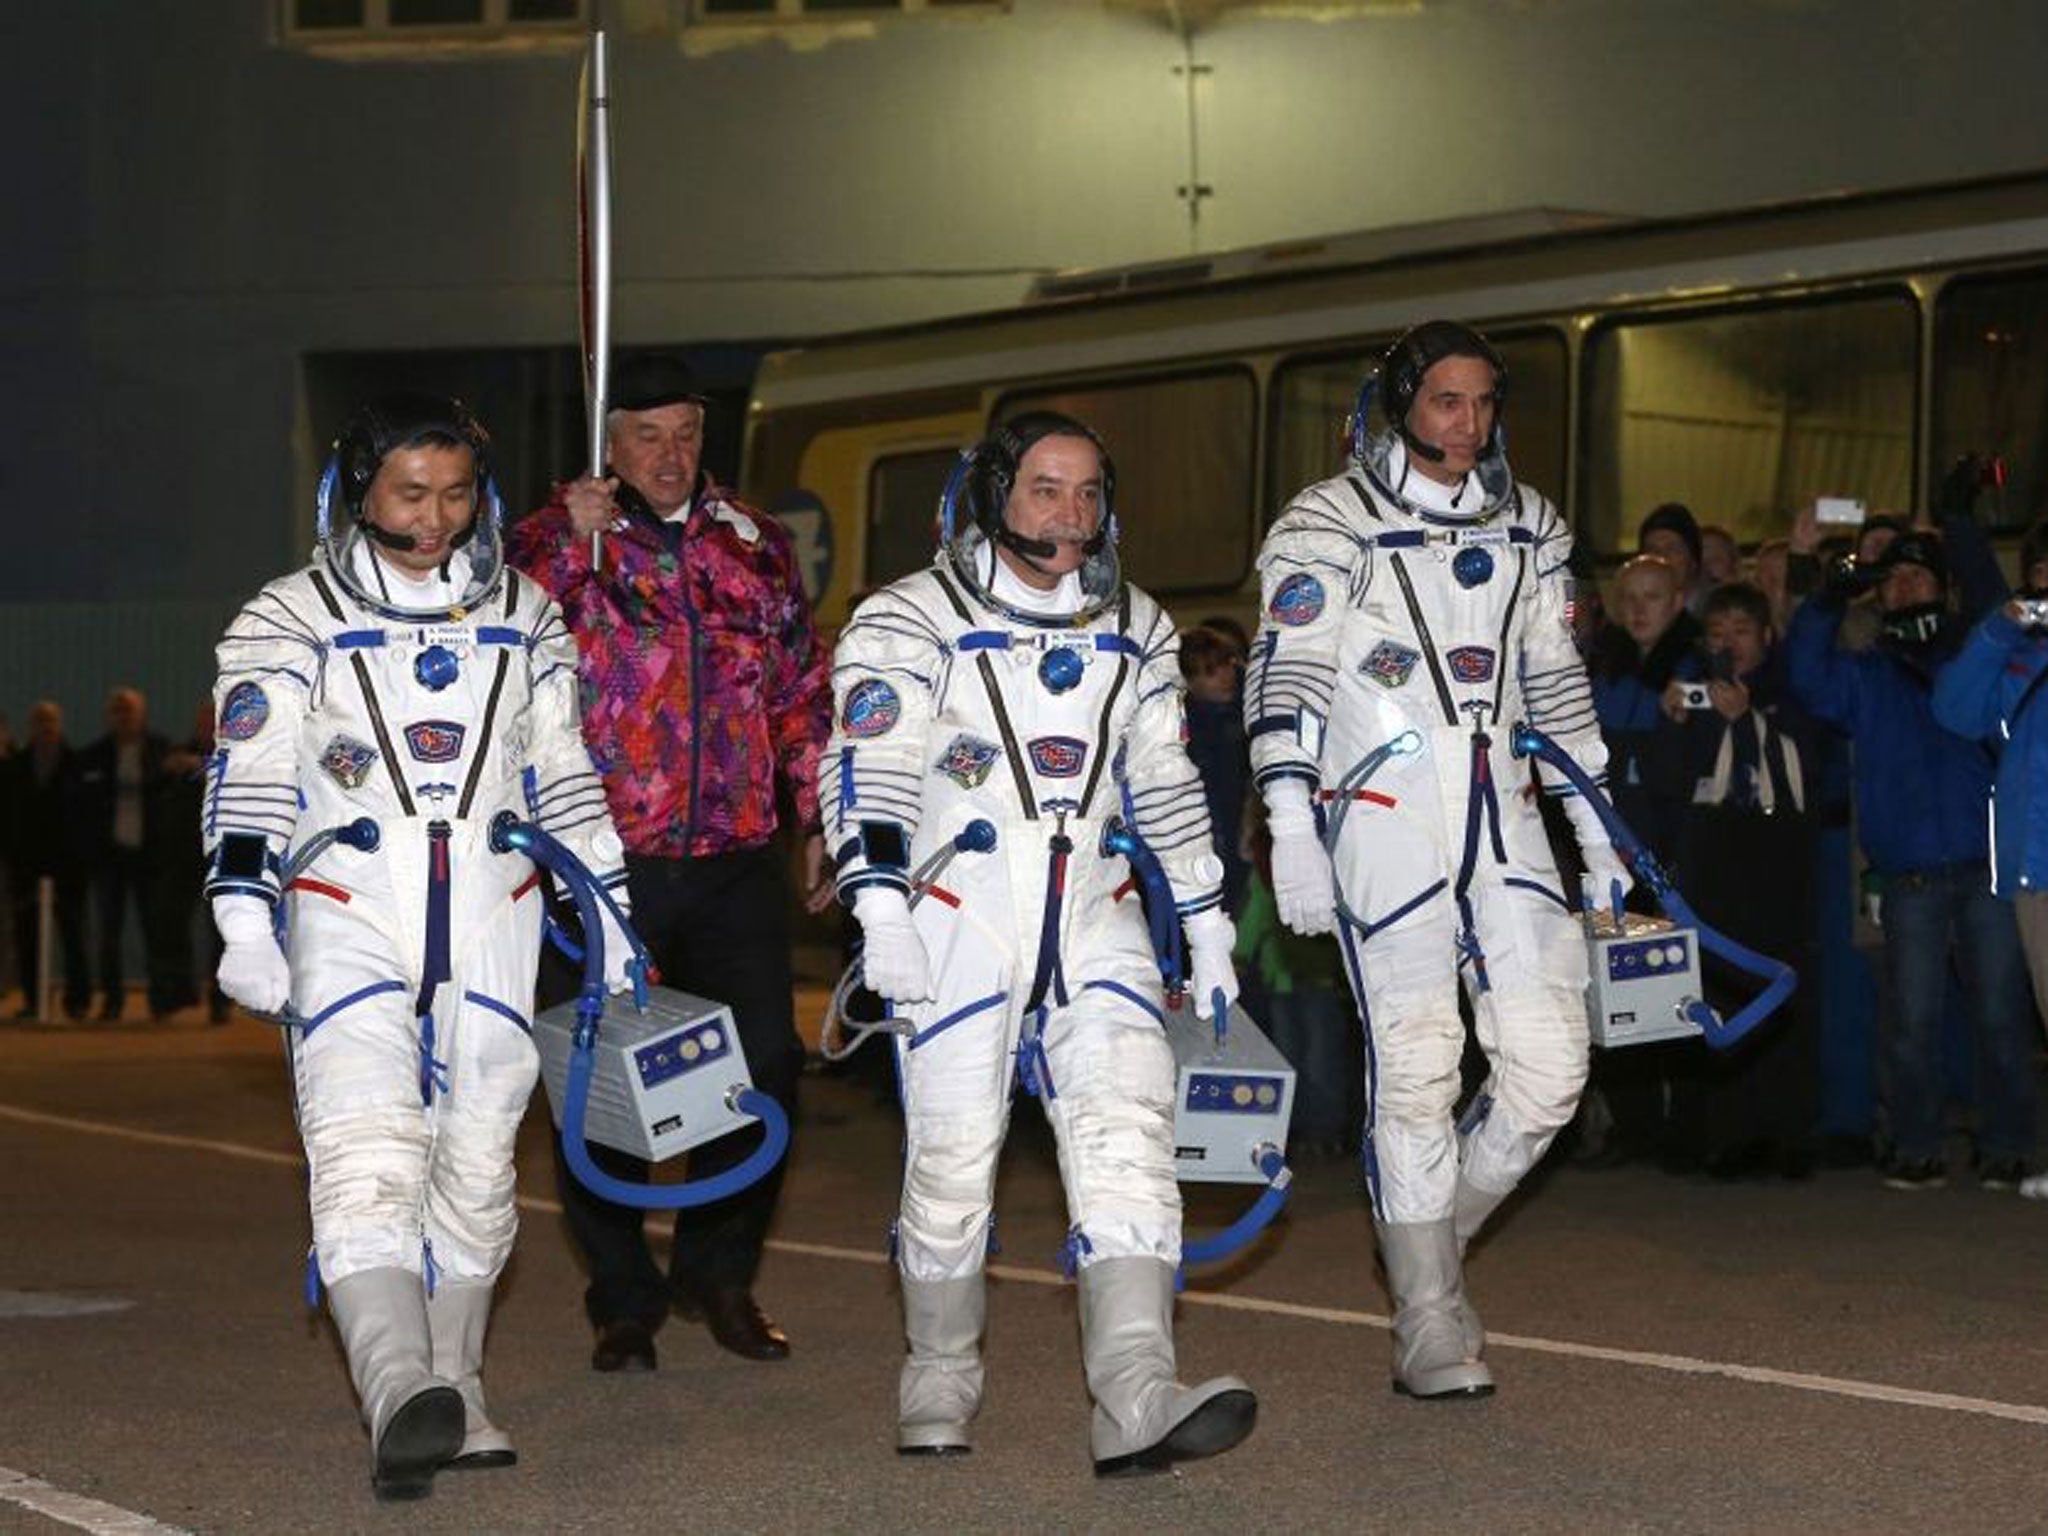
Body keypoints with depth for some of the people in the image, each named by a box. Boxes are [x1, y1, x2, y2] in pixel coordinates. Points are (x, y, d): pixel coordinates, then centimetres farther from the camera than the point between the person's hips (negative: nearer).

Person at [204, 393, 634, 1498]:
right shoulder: (290, 621, 4)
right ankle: (401, 1396, -33)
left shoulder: (523, 618, 15)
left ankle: (453, 1401, 16)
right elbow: (248, 780, -2)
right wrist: (242, 914, -14)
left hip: (492, 920, 4)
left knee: (476, 1164, 5)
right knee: (366, 1158, -20)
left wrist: (609, 909, 17)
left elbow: (564, 776, 20)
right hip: (348, 917, -4)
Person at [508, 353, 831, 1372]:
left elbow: (803, 687, 18)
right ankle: (623, 1301, 16)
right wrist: (570, 541, -20)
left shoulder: (754, 543, 12)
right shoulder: (558, 543, 2)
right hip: (605, 860, -3)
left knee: (765, 1061, 1)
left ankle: (717, 1270, 21)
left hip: (735, 860, 3)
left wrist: (818, 817, 14)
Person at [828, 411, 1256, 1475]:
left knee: (1128, 1133, -12)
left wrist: (1206, 923, 18)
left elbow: (1164, 783, 21)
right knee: (953, 1157, -1)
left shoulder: (1134, 630, 14)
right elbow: (867, 769, -11)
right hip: (959, 918, -4)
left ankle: (1137, 1405, -21)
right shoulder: (910, 620, -2)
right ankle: (939, 1387, 19)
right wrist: (880, 907, -22)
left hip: (1094, 921, 4)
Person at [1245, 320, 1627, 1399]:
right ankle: (1431, 1326, 3)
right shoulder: (1330, 524, -2)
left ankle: (1428, 1236, 20)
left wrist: (1596, 828, 18)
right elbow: (1283, 679, -6)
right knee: (1415, 1068, -5)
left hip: (1500, 816, 5)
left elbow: (1556, 683, 21)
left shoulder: (1525, 528, 15)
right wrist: (1291, 834, -14)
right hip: (1381, 815, -5)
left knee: (1550, 1064, -4)